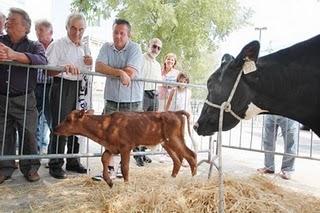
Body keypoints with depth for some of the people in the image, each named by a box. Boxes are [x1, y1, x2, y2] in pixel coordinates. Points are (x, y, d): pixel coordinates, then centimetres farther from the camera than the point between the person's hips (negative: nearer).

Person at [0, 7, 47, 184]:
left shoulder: (34, 46, 2)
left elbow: (42, 61, -19)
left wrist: (14, 55, -33)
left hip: (25, 100, -2)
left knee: (28, 134, 4)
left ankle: (30, 168, 19)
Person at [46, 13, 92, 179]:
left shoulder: (84, 48, 14)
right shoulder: (57, 45, -4)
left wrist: (88, 64, 1)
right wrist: (64, 67, -29)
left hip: (79, 87, 6)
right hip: (62, 86, -6)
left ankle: (73, 161, 22)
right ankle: (55, 164, 4)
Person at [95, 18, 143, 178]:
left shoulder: (135, 48, -7)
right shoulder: (107, 47, 4)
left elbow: (131, 73, -19)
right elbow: (98, 66, -11)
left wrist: (109, 70, -9)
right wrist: (119, 72, -22)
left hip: (132, 101, -3)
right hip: (111, 99, 3)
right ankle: (109, 166, 17)